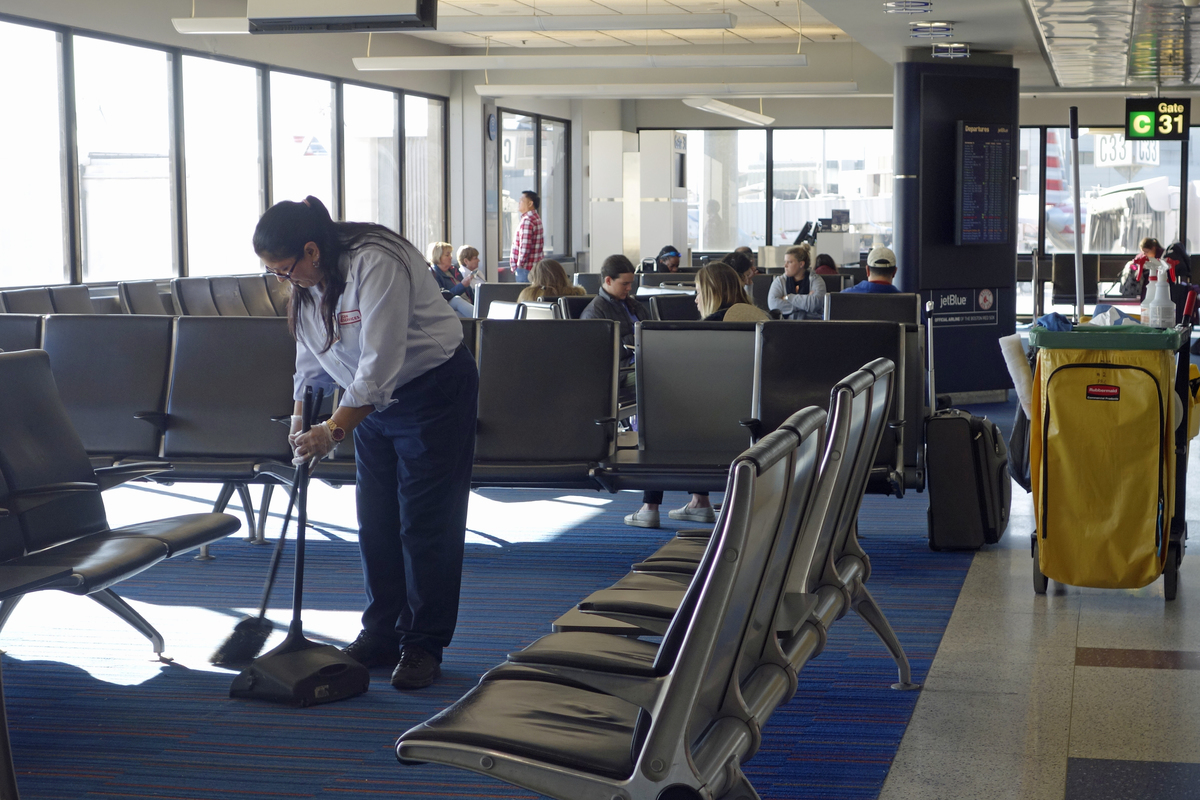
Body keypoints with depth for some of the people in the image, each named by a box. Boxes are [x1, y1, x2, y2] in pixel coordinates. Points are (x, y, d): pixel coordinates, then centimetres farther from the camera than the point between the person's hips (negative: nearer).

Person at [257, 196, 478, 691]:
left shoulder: (375, 265, -29)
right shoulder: (307, 281, -3)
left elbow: (380, 363, -33)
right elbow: (311, 360, 9)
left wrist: (334, 431, -33)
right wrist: (301, 424, -1)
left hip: (435, 391, -8)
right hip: (374, 399, 8)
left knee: (425, 521, -6)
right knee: (375, 523, 6)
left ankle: (423, 647, 2)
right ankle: (380, 637, 16)